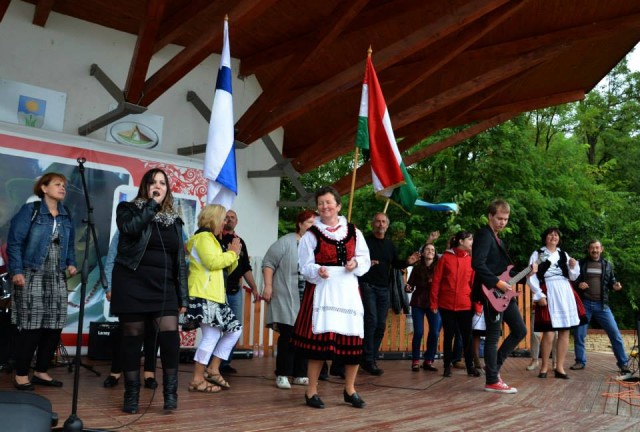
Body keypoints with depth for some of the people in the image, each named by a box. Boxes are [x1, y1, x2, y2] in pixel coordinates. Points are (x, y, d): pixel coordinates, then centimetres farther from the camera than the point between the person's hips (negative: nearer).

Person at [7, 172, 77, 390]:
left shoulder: (66, 216, 13)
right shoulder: (30, 210, -3)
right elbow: (14, 242, -8)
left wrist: (71, 263, 1)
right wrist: (16, 271, -16)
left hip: (57, 278, 6)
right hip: (32, 275, -6)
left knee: (54, 327, 5)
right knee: (30, 326, -6)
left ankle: (41, 372, 18)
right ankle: (21, 375, 6)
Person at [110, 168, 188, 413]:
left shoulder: (174, 220, 13)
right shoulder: (128, 209, 5)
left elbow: (179, 261, 12)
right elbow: (130, 228, -21)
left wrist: (183, 296, 6)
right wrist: (152, 204, -12)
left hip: (163, 287, 3)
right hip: (132, 284, -2)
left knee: (170, 336, -9)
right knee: (132, 338, 3)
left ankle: (170, 392, 2)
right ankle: (131, 395, 14)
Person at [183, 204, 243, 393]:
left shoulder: (211, 239, 25)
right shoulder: (203, 237, -8)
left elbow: (224, 268, 24)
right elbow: (212, 263, -22)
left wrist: (233, 255, 8)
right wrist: (232, 253, -9)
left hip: (214, 296, 11)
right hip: (204, 297, -11)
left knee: (235, 329, 9)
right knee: (212, 336, -11)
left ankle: (213, 369, 11)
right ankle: (197, 379, -3)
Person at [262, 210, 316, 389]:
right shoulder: (286, 242, -3)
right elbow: (269, 263, -4)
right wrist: (268, 286, -11)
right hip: (288, 299, -5)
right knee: (288, 336, -5)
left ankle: (300, 374, 16)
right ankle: (282, 375, 6)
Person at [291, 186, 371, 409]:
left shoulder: (353, 232, 10)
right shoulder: (311, 234, 1)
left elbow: (365, 260, 12)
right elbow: (305, 266, -3)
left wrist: (356, 263, -9)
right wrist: (318, 271, -23)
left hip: (348, 290, 3)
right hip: (322, 290, -3)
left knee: (354, 339, 4)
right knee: (318, 338, -7)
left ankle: (350, 390, 22)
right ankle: (311, 391, 6)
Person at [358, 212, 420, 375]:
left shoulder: (389, 244, 15)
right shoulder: (365, 241, -4)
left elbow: (396, 264, 21)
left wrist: (407, 262, 2)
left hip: (384, 288, 6)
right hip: (368, 286, -6)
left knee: (381, 325, 7)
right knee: (371, 321, -13)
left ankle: (371, 359, 17)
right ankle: (368, 360, -5)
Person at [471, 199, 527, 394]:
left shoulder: (497, 238, 19)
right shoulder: (484, 234, -12)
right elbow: (477, 264, -24)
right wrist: (497, 283, -25)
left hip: (503, 292, 10)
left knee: (520, 330, 13)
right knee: (493, 337, -2)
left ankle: (495, 366, 20)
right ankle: (492, 381, 8)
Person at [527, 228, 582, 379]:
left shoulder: (563, 254, 16)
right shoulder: (537, 254, 3)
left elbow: (572, 277, 19)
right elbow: (531, 277, -3)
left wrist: (574, 266, -1)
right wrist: (539, 295, -12)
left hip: (565, 293, 5)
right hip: (548, 293, -5)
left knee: (565, 331, 3)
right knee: (548, 333, -10)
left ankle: (559, 367, 11)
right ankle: (544, 366, 6)